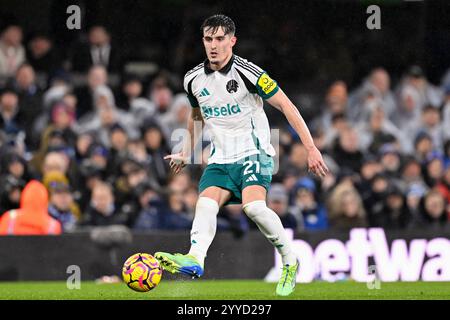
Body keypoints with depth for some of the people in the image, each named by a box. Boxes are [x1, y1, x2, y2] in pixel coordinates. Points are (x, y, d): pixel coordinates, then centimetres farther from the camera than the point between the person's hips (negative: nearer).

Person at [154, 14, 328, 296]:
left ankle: (290, 263, -11)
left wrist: (311, 149, -11)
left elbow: (286, 106, -8)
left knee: (253, 205, -29)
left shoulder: (247, 73, -12)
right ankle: (195, 259, -44)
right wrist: (186, 153, 32)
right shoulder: (193, 80, 5)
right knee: (205, 203, -22)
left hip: (254, 154, -5)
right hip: (221, 159, 5)